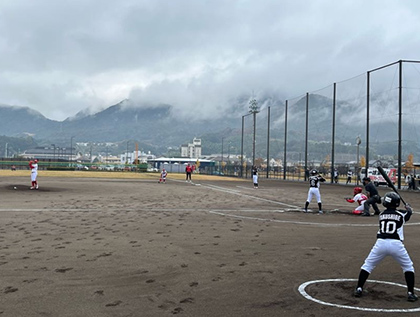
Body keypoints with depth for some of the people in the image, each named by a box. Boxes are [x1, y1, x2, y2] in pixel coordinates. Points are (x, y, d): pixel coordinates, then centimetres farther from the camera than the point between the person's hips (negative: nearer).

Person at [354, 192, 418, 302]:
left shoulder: (381, 214, 12)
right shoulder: (402, 214, 6)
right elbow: (409, 211, 29)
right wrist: (408, 208, 53)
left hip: (380, 243, 2)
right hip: (396, 244, -1)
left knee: (367, 265, 15)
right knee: (408, 267, 20)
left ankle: (359, 288, 10)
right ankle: (411, 293, 17)